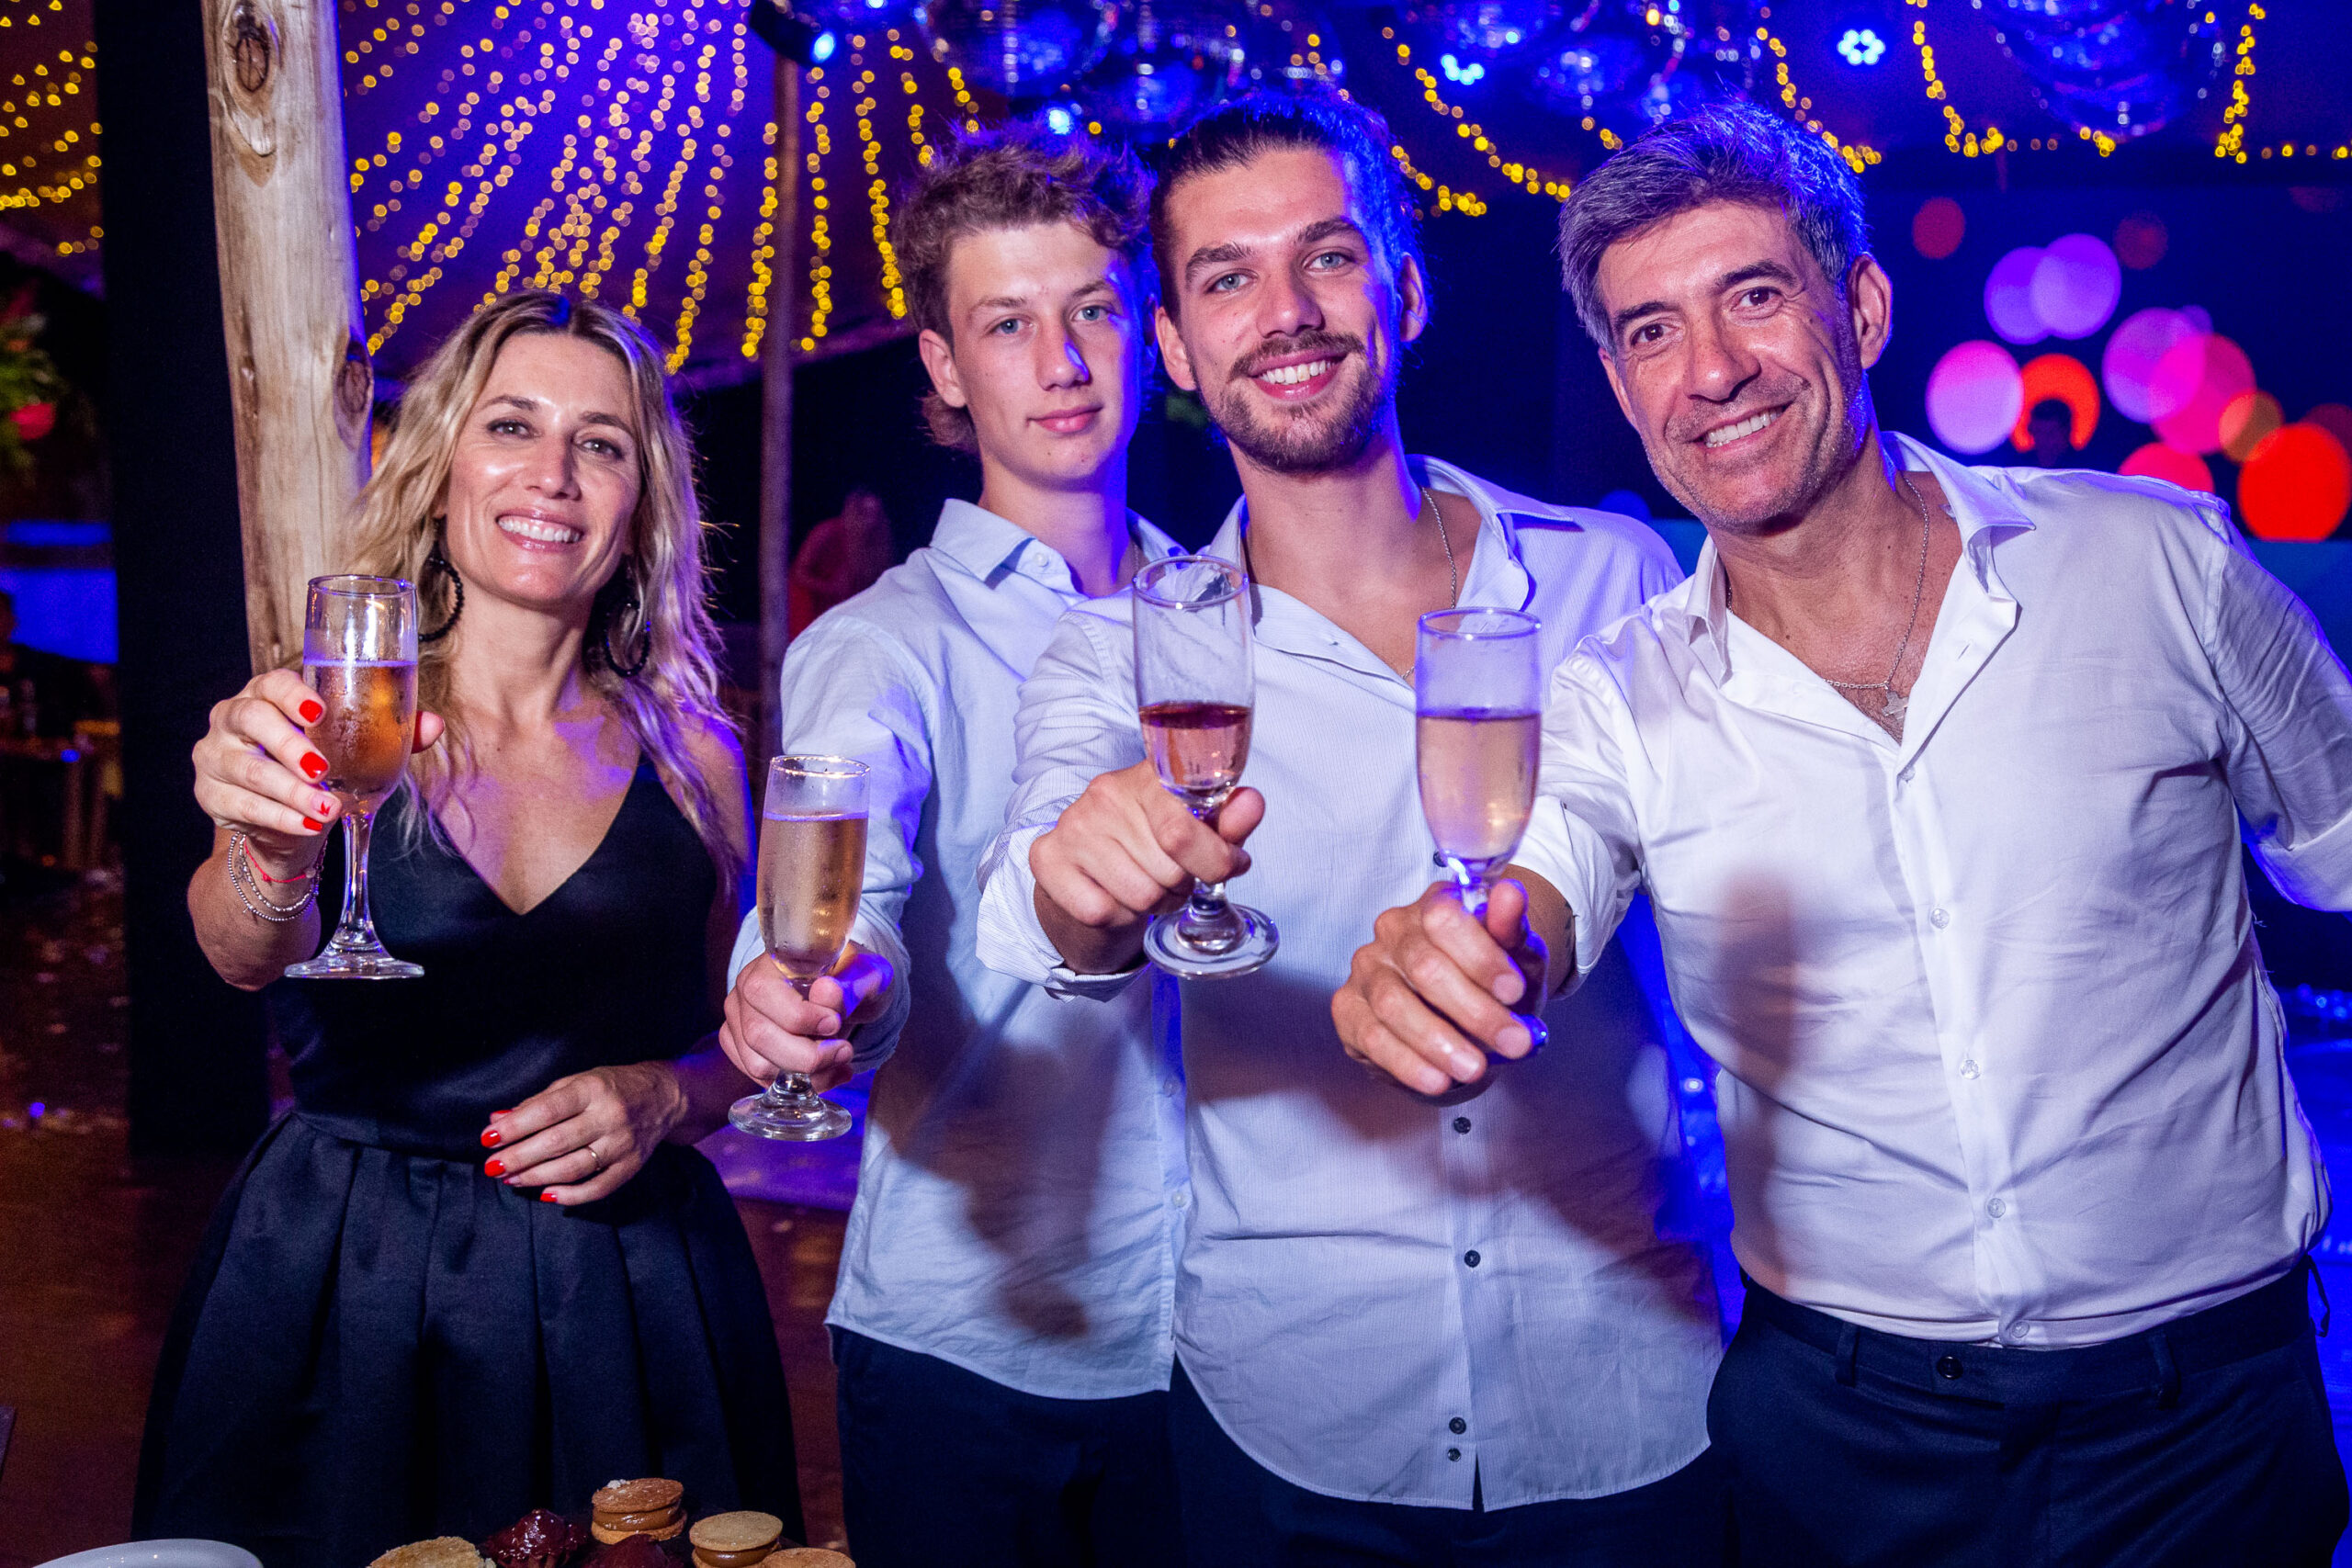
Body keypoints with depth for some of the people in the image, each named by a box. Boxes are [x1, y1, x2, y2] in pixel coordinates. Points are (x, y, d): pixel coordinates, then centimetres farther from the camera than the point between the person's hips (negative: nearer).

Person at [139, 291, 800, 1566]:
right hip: (336, 1287, -1)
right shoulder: (324, 727, -3)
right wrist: (275, 860, -43)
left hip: (623, 1301, 2)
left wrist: (662, 1097, -11)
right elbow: (241, 950, -22)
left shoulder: (692, 756, 2)